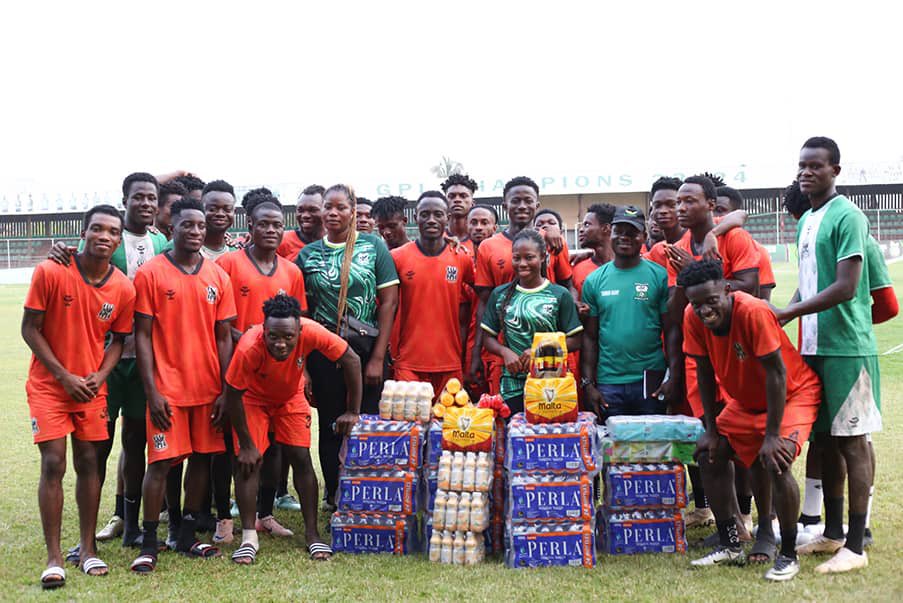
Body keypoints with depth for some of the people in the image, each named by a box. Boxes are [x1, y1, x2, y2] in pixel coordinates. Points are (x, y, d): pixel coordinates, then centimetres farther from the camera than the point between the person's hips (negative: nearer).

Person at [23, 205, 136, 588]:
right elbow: (30, 329, -9)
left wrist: (100, 375, -10)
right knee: (53, 463, -6)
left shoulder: (124, 289, -5)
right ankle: (54, 557, 3)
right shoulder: (50, 272, -13)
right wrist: (64, 375, -14)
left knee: (89, 462, 6)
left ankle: (87, 548, 18)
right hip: (49, 384, -3)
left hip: (92, 387, 3)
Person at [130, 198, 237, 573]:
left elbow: (224, 336, 8)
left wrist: (225, 390, 3)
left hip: (209, 387, 4)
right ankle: (148, 543, 9)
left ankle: (187, 536, 21)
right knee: (161, 462, -2)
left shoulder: (218, 276, 7)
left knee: (202, 457, 8)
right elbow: (142, 335, -4)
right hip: (167, 387, -4)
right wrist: (152, 391, -10)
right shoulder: (150, 274, -3)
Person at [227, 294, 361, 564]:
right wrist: (246, 445, -19)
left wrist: (352, 412, -19)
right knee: (248, 462, -11)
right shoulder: (249, 348, -39)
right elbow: (233, 396, -25)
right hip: (253, 399, -2)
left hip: (291, 397, 2)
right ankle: (249, 538, -1)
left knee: (301, 459, -4)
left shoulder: (311, 332, -36)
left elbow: (351, 360, -23)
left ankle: (312, 534, 5)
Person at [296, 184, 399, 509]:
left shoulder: (374, 246, 0)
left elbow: (389, 302, -3)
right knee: (330, 427, 8)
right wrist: (302, 361, 2)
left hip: (367, 349, -2)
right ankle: (334, 501, 19)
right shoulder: (308, 254, 6)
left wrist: (378, 357, -8)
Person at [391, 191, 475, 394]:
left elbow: (464, 316, 11)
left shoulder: (462, 259, 3)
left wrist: (460, 355, 6)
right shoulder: (397, 258, 0)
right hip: (409, 365, -1)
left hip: (450, 366, 1)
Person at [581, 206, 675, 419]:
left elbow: (672, 332, 0)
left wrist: (673, 378, -8)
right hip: (608, 383, 1)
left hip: (651, 381, -1)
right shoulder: (594, 280, 7)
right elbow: (590, 337, 7)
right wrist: (588, 384, 1)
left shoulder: (659, 275, 1)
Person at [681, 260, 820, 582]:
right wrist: (711, 430, -5)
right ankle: (729, 544, 13)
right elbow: (704, 372, -6)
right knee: (710, 454, 0)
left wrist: (772, 436, -27)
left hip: (793, 393, -7)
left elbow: (776, 374, -29)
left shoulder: (754, 312, -34)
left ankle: (788, 555, -7)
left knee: (775, 462, -24)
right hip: (747, 399, 7)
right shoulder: (693, 318, -17)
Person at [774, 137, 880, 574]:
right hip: (813, 346, 8)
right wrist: (785, 314, 6)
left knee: (851, 440, -3)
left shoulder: (847, 217, -11)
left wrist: (788, 312, -16)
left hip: (846, 348, -8)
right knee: (825, 439, 13)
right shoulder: (805, 222, 15)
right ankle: (833, 533, 24)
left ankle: (855, 546, 4)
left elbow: (845, 288, -18)